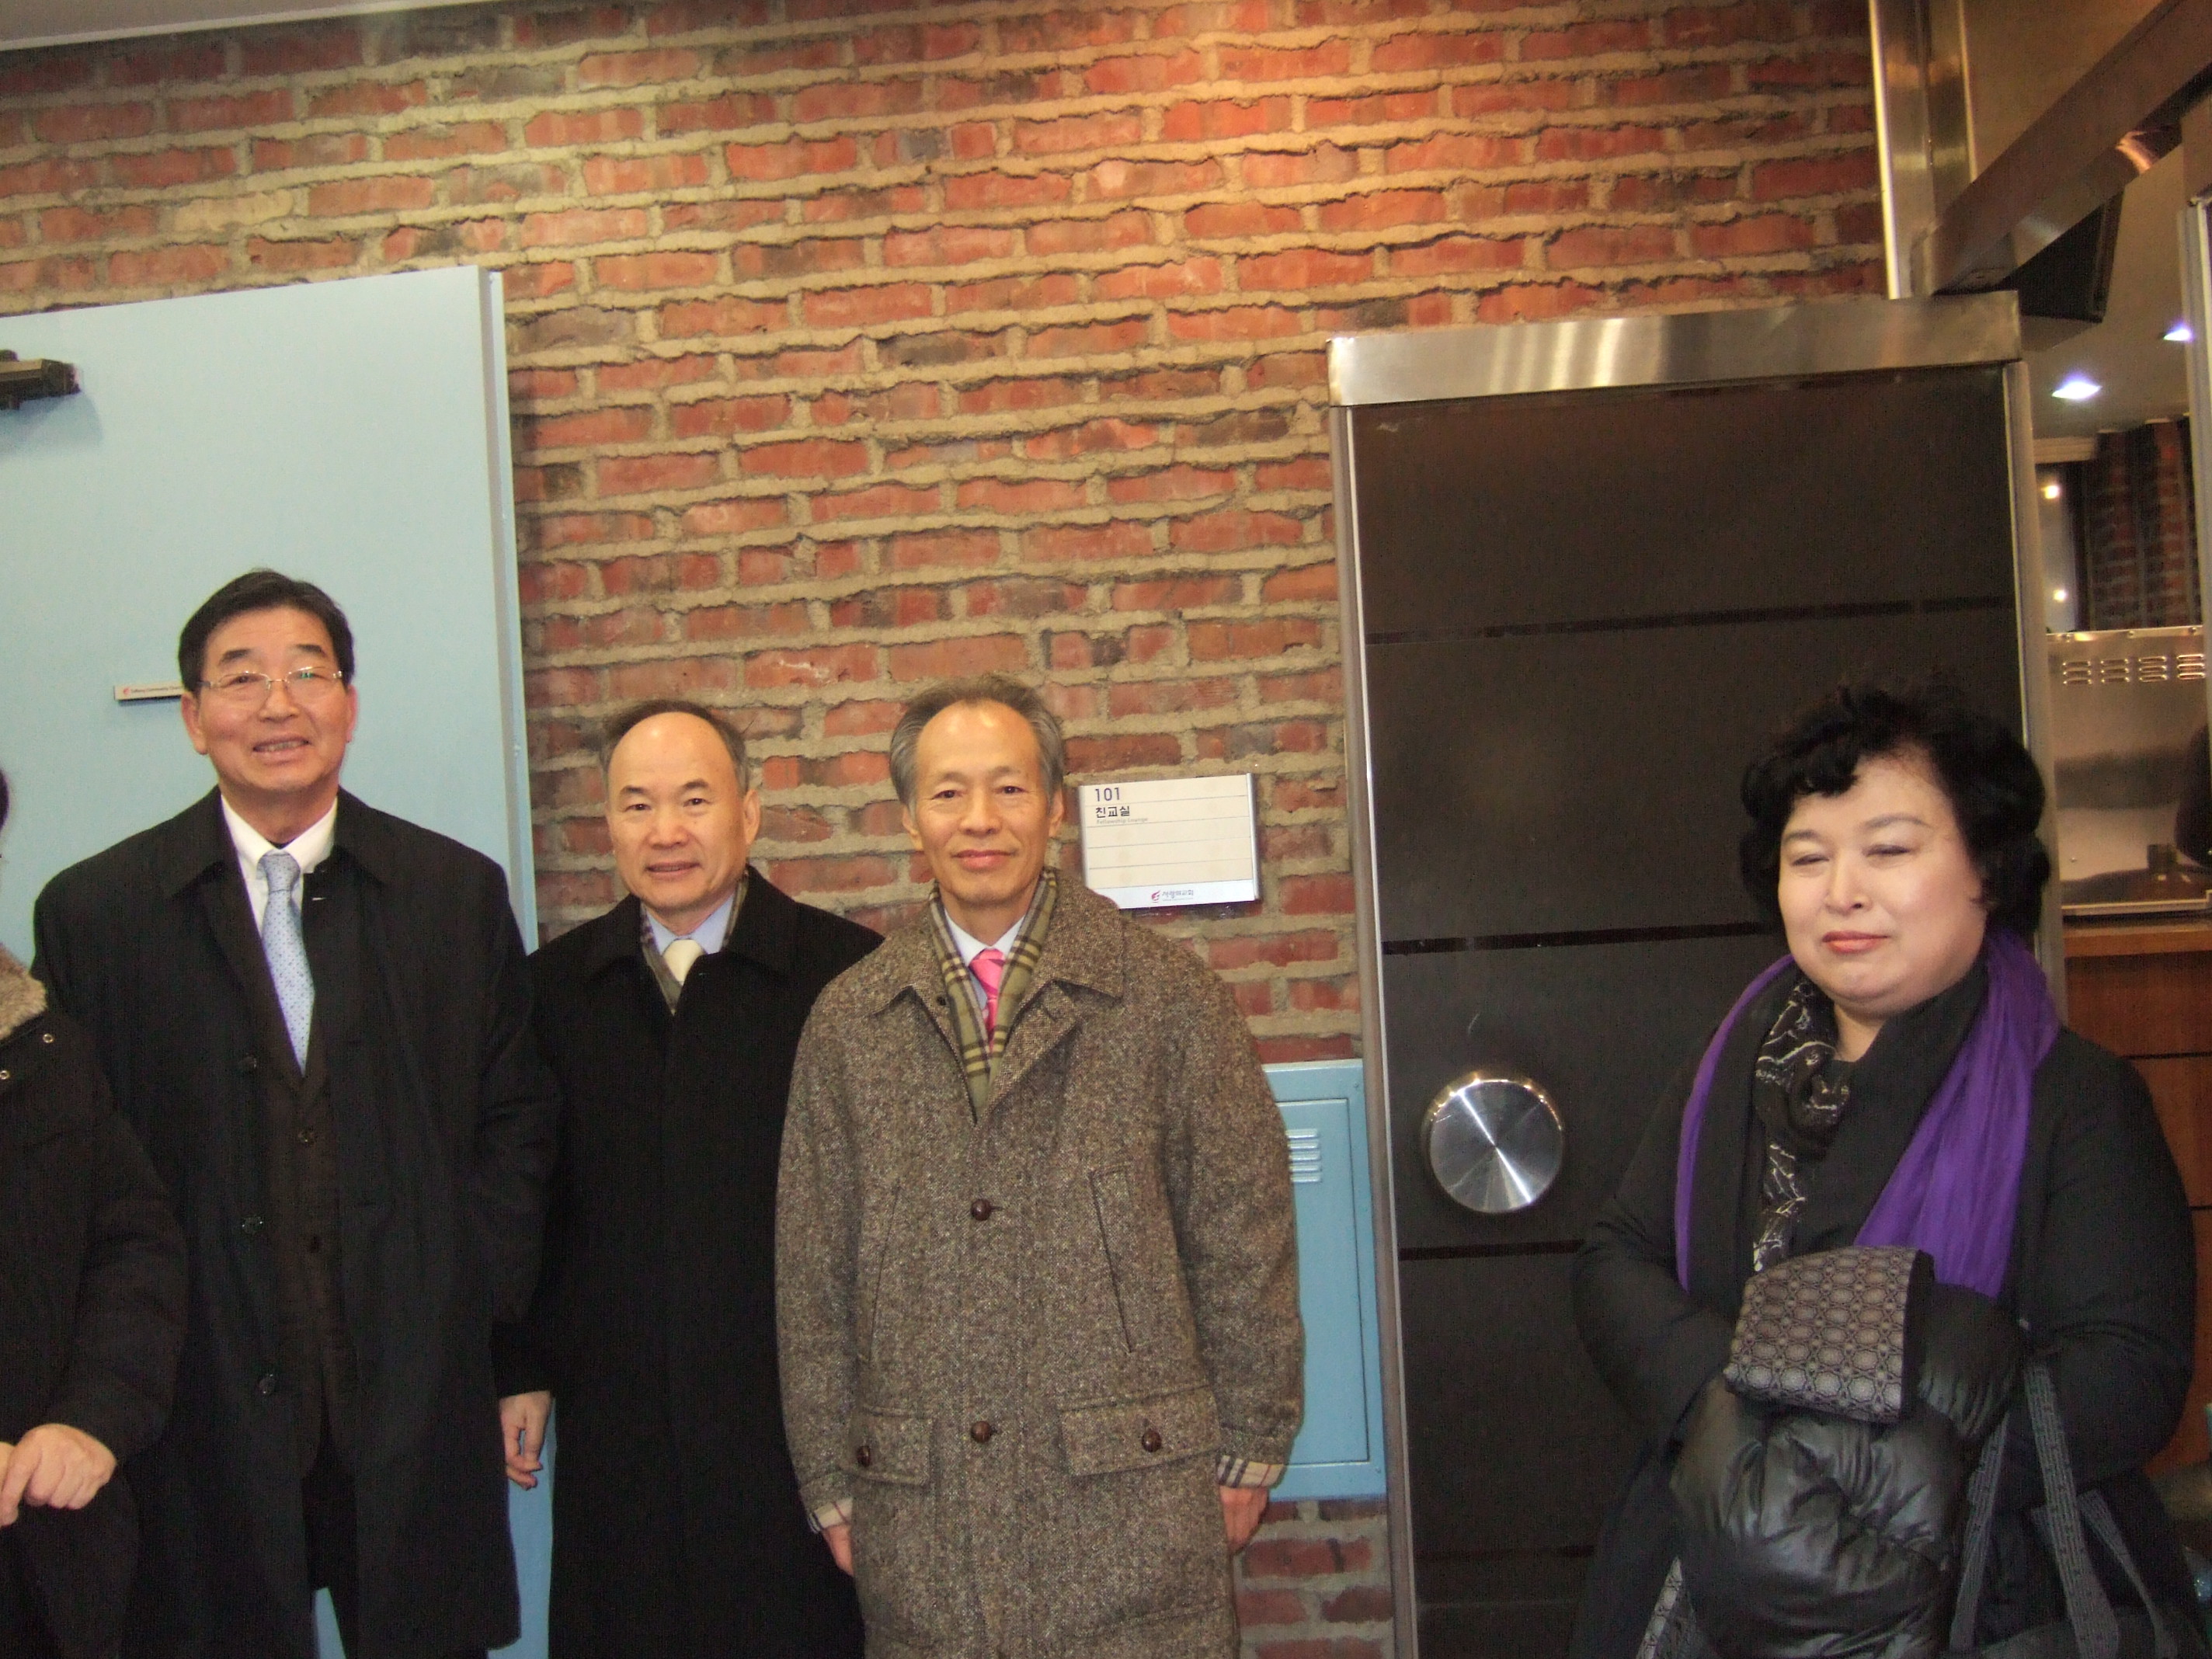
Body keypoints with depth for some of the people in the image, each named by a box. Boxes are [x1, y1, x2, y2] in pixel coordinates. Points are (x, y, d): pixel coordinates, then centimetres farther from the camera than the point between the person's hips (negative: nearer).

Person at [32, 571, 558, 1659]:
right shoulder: (91, 910, 0)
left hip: (417, 1407, 1)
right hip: (205, 1413, -1)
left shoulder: (459, 894, 4)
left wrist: (479, 1305, -1)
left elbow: (513, 1121, 8)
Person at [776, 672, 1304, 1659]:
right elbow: (812, 1272, 9)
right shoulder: (848, 1024, 6)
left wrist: (1247, 1452, 2)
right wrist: (831, 1483, 7)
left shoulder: (1165, 995, 0)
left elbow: (1243, 1234, 2)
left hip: (1132, 1508, -1)